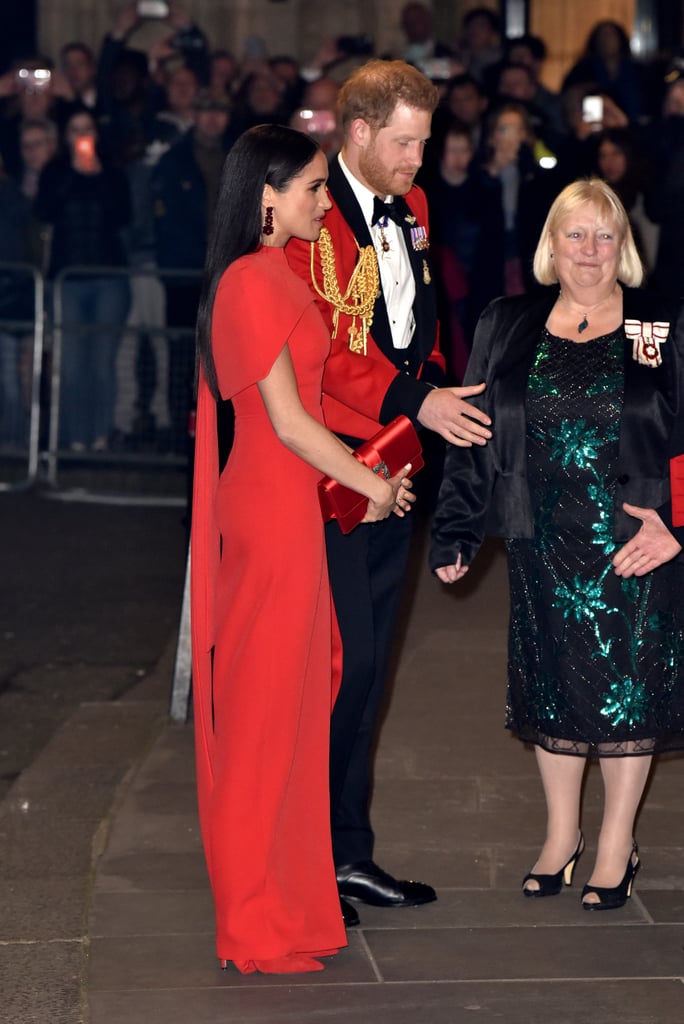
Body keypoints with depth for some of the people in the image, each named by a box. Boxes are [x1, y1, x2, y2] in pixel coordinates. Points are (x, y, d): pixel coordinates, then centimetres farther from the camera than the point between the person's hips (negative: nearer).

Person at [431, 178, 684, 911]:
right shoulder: (508, 327, 5)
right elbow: (473, 437, 6)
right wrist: (455, 533, 2)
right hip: (542, 548, 2)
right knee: (550, 687, 10)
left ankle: (616, 846, 20)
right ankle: (560, 836, 27)